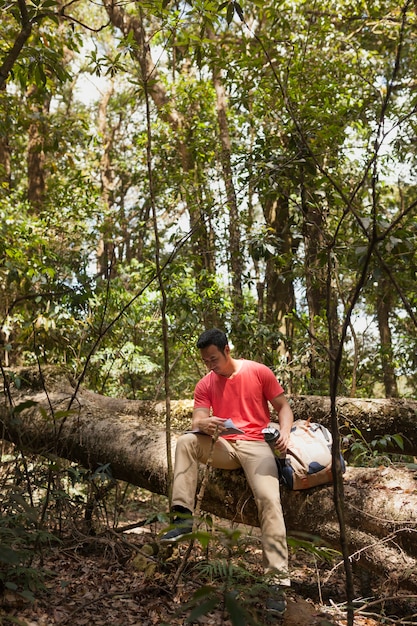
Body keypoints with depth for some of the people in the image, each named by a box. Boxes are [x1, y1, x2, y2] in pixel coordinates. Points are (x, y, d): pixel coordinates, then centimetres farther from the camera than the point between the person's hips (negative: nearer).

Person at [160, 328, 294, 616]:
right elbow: (197, 422, -3)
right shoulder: (205, 385, 8)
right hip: (224, 447, 3)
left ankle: (278, 580, -27)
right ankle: (184, 516, -25)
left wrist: (285, 431, -17)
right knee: (186, 441, -24)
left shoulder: (259, 372, 1)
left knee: (269, 499, -27)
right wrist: (204, 424, -29)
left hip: (256, 444, -3)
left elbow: (283, 406, 4)